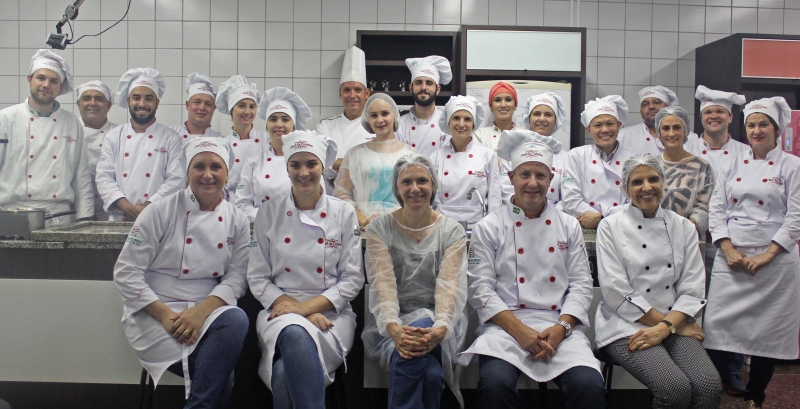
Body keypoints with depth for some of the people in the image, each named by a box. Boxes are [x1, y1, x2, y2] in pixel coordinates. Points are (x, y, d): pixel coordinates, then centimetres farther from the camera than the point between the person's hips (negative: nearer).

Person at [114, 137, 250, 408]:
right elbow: (126, 273, -5)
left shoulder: (237, 221, 5)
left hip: (206, 312, 4)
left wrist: (202, 311, -18)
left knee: (236, 321, -32)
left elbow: (236, 278, 1)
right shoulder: (160, 212, -3)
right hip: (154, 313, -3)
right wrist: (165, 315, -17)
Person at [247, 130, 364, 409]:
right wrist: (290, 305, -13)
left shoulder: (344, 214, 4)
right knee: (296, 334, -38)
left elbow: (353, 279, 1)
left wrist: (307, 306, -12)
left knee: (286, 372, -33)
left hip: (330, 312, -1)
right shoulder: (269, 213, 6)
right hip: (281, 310, 1)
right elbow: (257, 277, 5)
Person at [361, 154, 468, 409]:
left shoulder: (452, 231, 5)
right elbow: (383, 283, -10)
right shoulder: (379, 229, 3)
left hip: (437, 323, 1)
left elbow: (449, 286, -8)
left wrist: (440, 329, -29)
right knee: (429, 371, -33)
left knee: (410, 362, -34)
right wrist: (394, 328, -29)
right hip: (391, 324, -1)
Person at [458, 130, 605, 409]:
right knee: (495, 383, -31)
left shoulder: (569, 226, 13)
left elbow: (581, 284, 8)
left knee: (590, 386, -24)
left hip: (559, 325, 2)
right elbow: (480, 288, -2)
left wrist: (561, 328, -10)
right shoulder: (489, 228, 5)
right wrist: (518, 330, -15)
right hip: (506, 324, -2)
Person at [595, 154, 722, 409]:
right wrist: (669, 323, -11)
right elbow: (616, 292, -9)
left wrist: (665, 326, -13)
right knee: (676, 388, -25)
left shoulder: (683, 227, 9)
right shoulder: (610, 227, -2)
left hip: (675, 326, 4)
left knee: (709, 386, -23)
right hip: (627, 326, -3)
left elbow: (692, 289, 3)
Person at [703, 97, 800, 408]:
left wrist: (766, 255, -14)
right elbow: (717, 210, 5)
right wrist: (728, 250, -8)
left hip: (775, 260, -2)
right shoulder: (732, 166, 10)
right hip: (731, 258, 2)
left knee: (767, 332, 5)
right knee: (718, 324, -2)